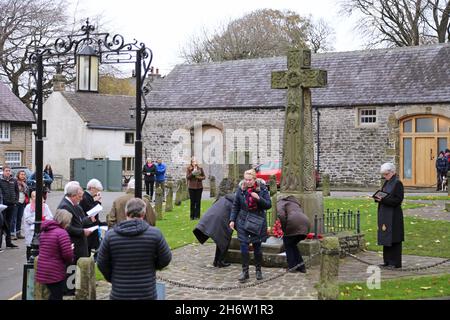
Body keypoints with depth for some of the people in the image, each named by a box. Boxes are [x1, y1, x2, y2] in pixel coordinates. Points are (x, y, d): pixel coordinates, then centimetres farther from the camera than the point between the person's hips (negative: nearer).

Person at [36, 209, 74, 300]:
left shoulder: (44, 231, 11)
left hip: (43, 271, 8)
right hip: (56, 272, -8)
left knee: (53, 295, 21)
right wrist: (69, 261, 2)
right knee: (57, 297, 1)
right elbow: (68, 254, -22)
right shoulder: (62, 232, -17)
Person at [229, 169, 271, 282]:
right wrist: (232, 220, 1)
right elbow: (235, 206, 6)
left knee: (257, 247, 7)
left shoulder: (262, 188, -7)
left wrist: (259, 198, -24)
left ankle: (258, 270, 23)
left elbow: (268, 205, -7)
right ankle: (245, 271, 4)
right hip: (243, 221, 1)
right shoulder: (240, 189, -2)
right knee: (244, 246, -5)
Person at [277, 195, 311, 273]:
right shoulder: (295, 203, 39)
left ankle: (292, 266, 12)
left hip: (294, 223, -7)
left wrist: (284, 229, 3)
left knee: (287, 243, 16)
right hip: (306, 223, 7)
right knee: (292, 244, 24)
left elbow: (281, 214, -6)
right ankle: (301, 267, 20)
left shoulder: (280, 202, 16)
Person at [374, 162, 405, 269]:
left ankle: (395, 262, 5)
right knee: (386, 238, 11)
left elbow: (398, 200, -17)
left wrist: (383, 200, -23)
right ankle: (388, 260, 20)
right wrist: (378, 197, -1)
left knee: (393, 239, -3)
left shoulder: (397, 183, -12)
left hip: (394, 216, -9)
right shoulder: (387, 182, 14)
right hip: (385, 215, 9)